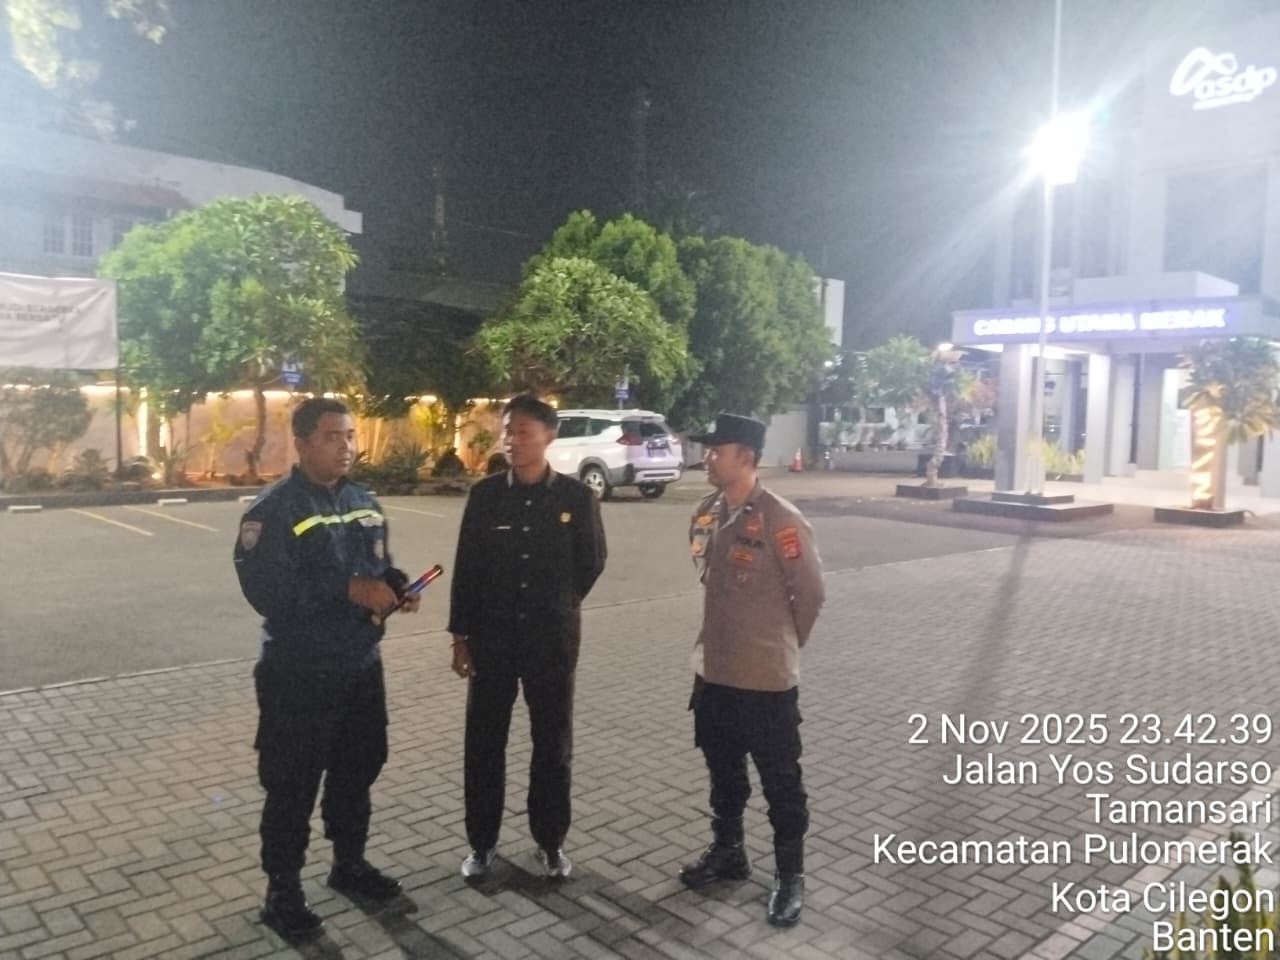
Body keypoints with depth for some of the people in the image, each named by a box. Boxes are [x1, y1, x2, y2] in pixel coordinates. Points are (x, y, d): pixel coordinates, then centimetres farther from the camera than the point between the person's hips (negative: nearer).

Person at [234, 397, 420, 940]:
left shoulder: (364, 503, 7)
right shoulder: (274, 510, -15)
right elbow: (266, 591, -25)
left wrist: (398, 587, -6)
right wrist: (349, 591, -29)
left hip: (362, 667, 7)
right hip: (298, 675, -7)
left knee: (358, 771, 20)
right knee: (292, 785, 6)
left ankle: (349, 864, 40)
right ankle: (282, 891, 25)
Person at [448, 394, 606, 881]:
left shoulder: (576, 497, -6)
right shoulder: (485, 494, -2)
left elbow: (592, 563, 5)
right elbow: (466, 568, 1)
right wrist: (461, 634, -1)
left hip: (552, 639, -1)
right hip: (491, 637, 1)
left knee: (553, 743, 10)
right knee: (484, 742, 9)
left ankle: (550, 841, 28)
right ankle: (482, 842, 27)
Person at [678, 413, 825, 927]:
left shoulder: (781, 520, -19)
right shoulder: (706, 514, 3)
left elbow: (810, 592, -10)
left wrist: (782, 645, 3)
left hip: (767, 679, -7)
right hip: (713, 671, 7)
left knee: (781, 782, 10)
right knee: (724, 772, 22)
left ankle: (790, 876, 27)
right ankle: (727, 851, 42)